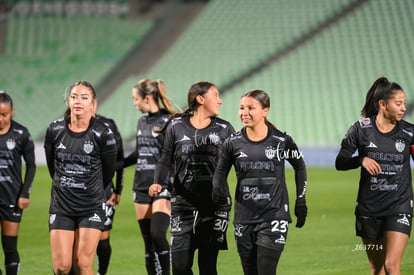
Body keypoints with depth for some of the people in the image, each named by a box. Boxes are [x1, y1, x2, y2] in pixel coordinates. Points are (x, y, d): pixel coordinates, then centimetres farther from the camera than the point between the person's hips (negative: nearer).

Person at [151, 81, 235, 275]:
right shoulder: (176, 127, 4)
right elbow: (165, 159, 5)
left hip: (214, 206, 0)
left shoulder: (224, 129, 6)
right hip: (183, 204, 0)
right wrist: (158, 183, -12)